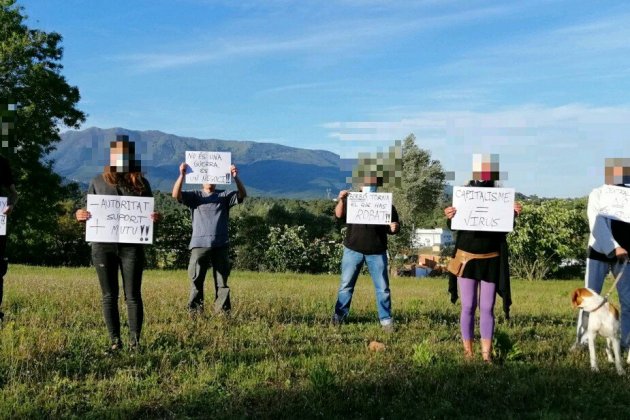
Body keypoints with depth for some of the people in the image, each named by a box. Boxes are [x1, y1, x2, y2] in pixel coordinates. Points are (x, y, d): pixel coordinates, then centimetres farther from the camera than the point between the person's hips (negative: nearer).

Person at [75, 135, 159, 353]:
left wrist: (155, 218, -12)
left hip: (132, 246, -1)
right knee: (109, 296, 6)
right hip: (103, 246, 1)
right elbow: (89, 212, 13)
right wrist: (80, 216, -10)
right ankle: (114, 341, 15)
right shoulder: (98, 181, 9)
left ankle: (135, 341, 8)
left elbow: (149, 213, 10)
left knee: (133, 295, -1)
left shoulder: (141, 183, 8)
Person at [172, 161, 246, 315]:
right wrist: (182, 175, -17)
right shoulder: (195, 196, 11)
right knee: (196, 280, 1)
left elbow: (242, 194, -3)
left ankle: (223, 311, 9)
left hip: (220, 245, 1)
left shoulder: (224, 196, 11)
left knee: (222, 280, 4)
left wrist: (236, 177, -19)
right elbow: (176, 195, -4)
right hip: (199, 244, 0)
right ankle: (195, 311, 7)